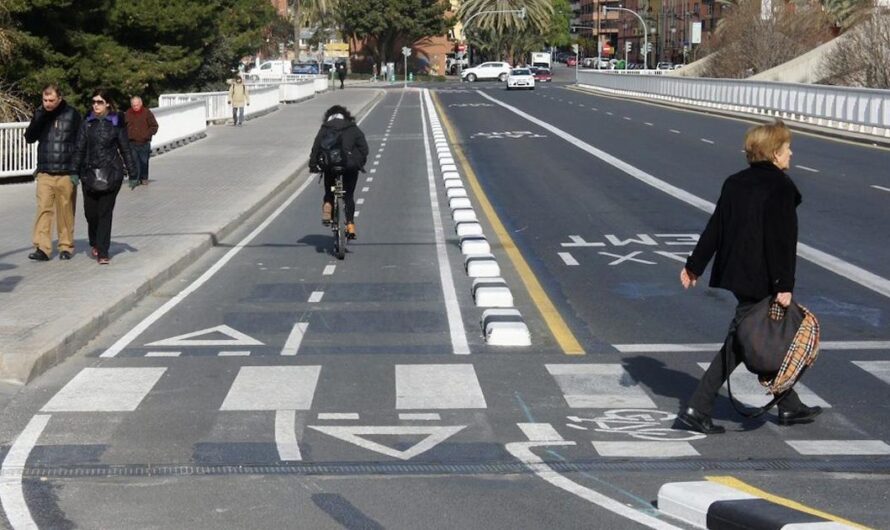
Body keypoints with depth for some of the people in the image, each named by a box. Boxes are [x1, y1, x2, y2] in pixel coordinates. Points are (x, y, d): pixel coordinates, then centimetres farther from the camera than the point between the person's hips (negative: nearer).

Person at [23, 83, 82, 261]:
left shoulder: (72, 115, -2)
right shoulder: (39, 114, 7)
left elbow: (81, 142, 0)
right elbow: (29, 137, -1)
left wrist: (78, 170, -3)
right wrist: (41, 116, -13)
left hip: (66, 173, -2)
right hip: (44, 173, 2)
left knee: (66, 211, 6)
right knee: (43, 209, -6)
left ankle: (66, 247, 16)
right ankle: (42, 248, -7)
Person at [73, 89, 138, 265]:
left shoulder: (116, 123, 2)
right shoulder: (87, 123, 7)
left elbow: (125, 149, 6)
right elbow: (80, 148, 6)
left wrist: (133, 174, 7)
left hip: (111, 173, -2)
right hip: (90, 173, 2)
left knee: (105, 212, -3)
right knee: (90, 212, 5)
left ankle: (102, 252, 1)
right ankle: (95, 244, 32)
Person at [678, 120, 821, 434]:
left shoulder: (735, 183, 8)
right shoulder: (781, 188, -14)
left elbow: (715, 228, 10)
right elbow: (783, 240, -19)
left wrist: (694, 266, 16)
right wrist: (784, 286, -20)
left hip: (736, 274, 9)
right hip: (760, 282, -8)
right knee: (739, 344, -2)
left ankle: (790, 407, 31)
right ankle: (697, 409, -5)